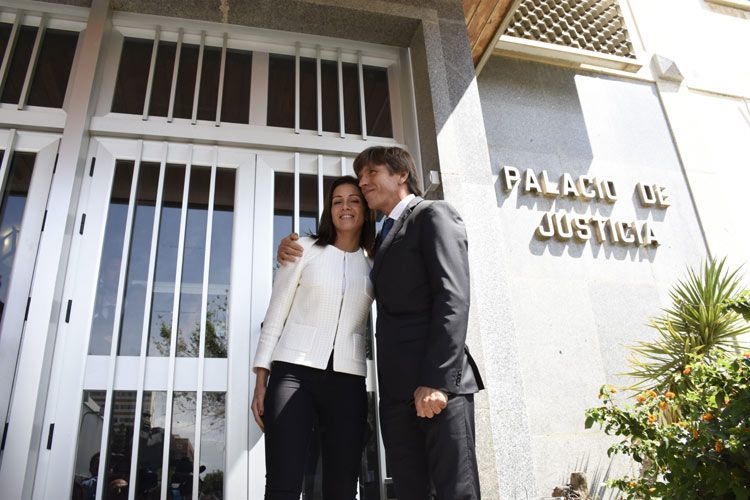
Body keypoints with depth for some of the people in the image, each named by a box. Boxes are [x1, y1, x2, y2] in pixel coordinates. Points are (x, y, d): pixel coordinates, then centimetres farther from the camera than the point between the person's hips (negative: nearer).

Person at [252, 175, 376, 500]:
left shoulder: (373, 265, 12)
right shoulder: (305, 249, 6)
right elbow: (275, 315, 5)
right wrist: (260, 381, 0)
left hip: (348, 381, 2)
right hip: (294, 372, -2)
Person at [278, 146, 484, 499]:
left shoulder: (433, 215, 1)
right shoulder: (385, 237, 26)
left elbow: (452, 297, -11)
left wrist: (438, 379, -20)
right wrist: (297, 254, 14)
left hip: (438, 381, -7)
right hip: (397, 388, 8)